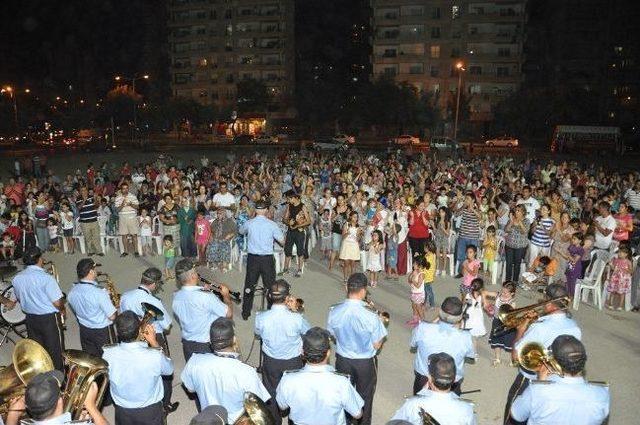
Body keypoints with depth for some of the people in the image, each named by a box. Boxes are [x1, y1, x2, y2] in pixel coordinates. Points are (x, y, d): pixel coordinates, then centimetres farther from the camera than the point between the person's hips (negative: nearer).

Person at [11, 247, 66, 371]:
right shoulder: (46, 278, -23)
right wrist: (62, 310, 0)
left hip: (30, 319, 6)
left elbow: (19, 299, 12)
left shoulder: (16, 278, -3)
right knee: (55, 351, 8)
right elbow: (57, 303, -20)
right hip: (49, 319, -6)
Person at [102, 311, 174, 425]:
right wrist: (154, 342, -6)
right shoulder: (154, 356, -32)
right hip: (150, 411, -2)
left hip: (122, 412, 2)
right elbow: (169, 369, -8)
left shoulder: (108, 354, -25)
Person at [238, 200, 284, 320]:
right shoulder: (271, 224, -9)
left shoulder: (249, 223, -3)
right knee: (270, 286, 11)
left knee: (249, 286, 12)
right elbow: (282, 241, -2)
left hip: (252, 258, 2)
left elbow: (241, 231, 20)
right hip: (267, 258, -2)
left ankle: (245, 313, 22)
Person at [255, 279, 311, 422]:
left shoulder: (261, 318, -25)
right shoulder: (296, 318, -30)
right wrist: (295, 311, -11)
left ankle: (274, 420, 45)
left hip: (270, 362, 1)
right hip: (293, 362, -1)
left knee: (271, 394, 25)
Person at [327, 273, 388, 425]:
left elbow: (331, 336, -3)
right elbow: (377, 345, -16)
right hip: (365, 362, -3)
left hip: (342, 359, 3)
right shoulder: (371, 316, -30)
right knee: (364, 397, 23)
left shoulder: (334, 311, -19)